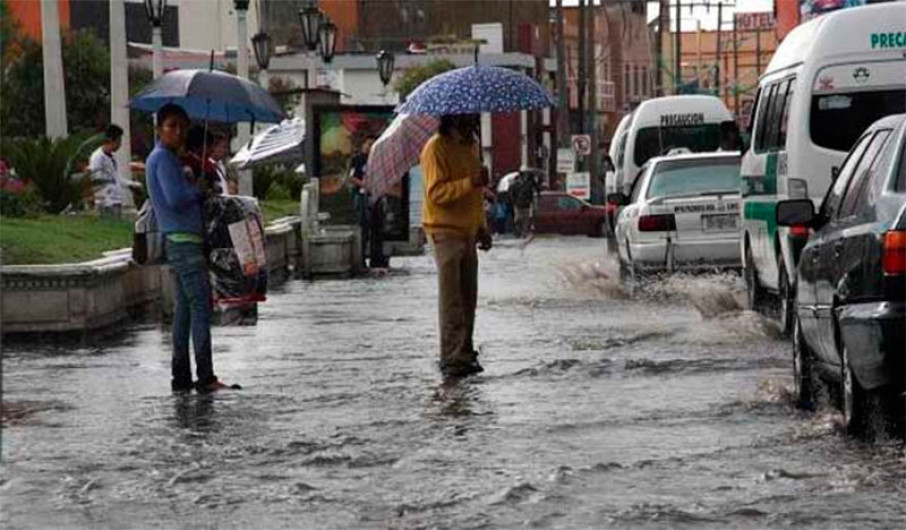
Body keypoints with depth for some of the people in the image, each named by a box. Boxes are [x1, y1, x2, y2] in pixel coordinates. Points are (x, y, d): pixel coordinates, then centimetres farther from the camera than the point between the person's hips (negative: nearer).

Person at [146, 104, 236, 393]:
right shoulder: (163, 158, -11)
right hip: (182, 240, -11)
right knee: (201, 305, -13)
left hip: (180, 241, 11)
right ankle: (206, 377, -18)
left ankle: (181, 377, 11)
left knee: (184, 308, 10)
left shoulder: (169, 158, 21)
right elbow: (175, 199, -21)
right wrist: (200, 188, -6)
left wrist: (194, 186, 8)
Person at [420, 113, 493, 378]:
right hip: (445, 230, -8)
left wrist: (482, 227, 19)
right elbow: (437, 192, -20)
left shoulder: (471, 145, 15)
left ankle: (465, 354, 16)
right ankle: (453, 359, -10)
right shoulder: (436, 148, -12)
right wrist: (470, 183, -31)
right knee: (451, 298, -9)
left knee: (468, 296, 9)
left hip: (468, 230, 8)